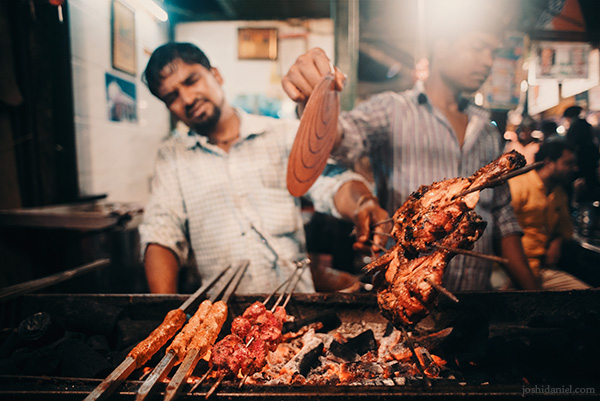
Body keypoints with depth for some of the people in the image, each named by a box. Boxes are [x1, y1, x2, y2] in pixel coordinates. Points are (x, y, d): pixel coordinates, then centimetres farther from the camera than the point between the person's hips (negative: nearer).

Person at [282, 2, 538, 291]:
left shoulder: (488, 132, 15)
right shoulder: (392, 110, -1)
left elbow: (502, 216, 18)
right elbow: (341, 138, -21)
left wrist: (530, 287, 11)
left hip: (478, 288, 6)